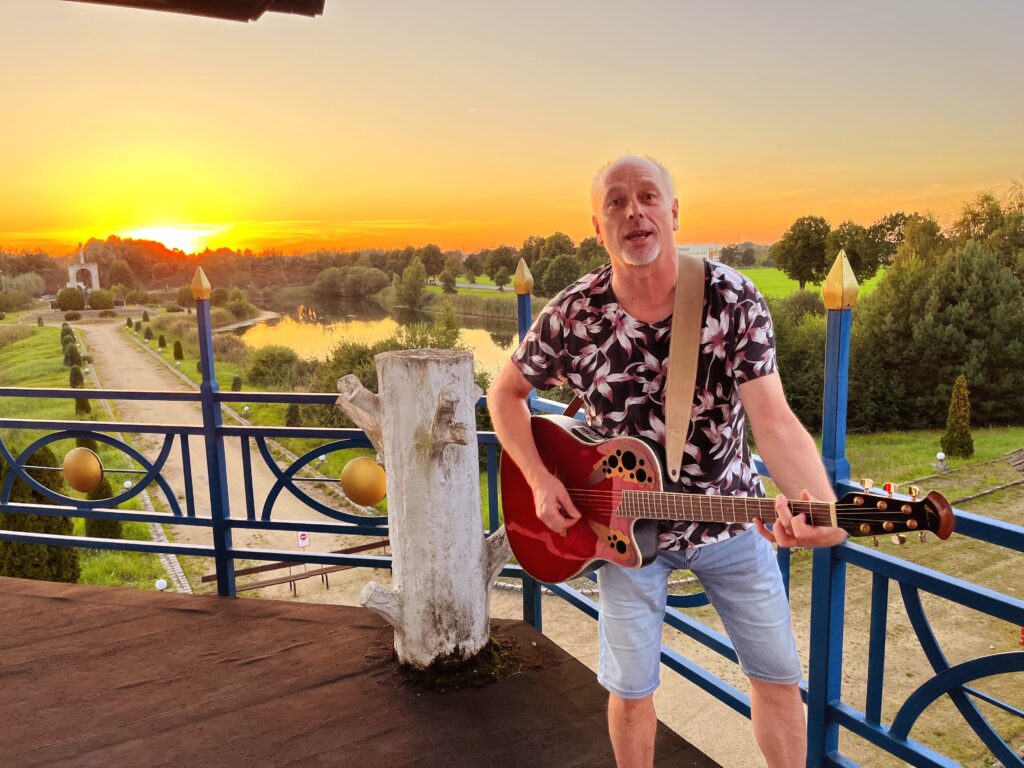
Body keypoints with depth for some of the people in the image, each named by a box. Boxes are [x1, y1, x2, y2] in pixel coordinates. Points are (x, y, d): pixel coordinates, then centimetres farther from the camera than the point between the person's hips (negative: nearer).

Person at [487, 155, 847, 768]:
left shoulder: (733, 297, -17)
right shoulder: (573, 315, -15)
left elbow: (773, 419, -27)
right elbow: (506, 394, -1)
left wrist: (819, 509, -45)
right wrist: (540, 481, -13)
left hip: (730, 515, 1)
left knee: (779, 674, 13)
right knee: (631, 687, 10)